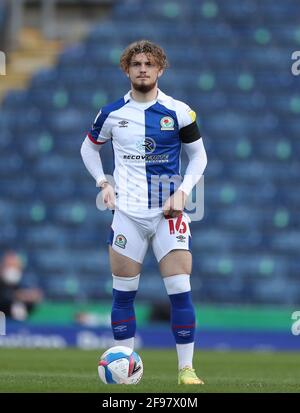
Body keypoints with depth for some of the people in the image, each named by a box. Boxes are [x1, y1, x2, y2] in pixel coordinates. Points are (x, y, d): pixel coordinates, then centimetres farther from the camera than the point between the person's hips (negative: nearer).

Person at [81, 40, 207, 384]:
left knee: (180, 290, -8)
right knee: (123, 293, 2)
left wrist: (183, 191, -7)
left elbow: (198, 155, 7)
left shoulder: (178, 112, -2)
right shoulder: (112, 113, 2)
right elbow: (89, 147, 18)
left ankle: (186, 368, -1)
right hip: (128, 213, 1)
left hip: (169, 213, -1)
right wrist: (103, 183, 4)